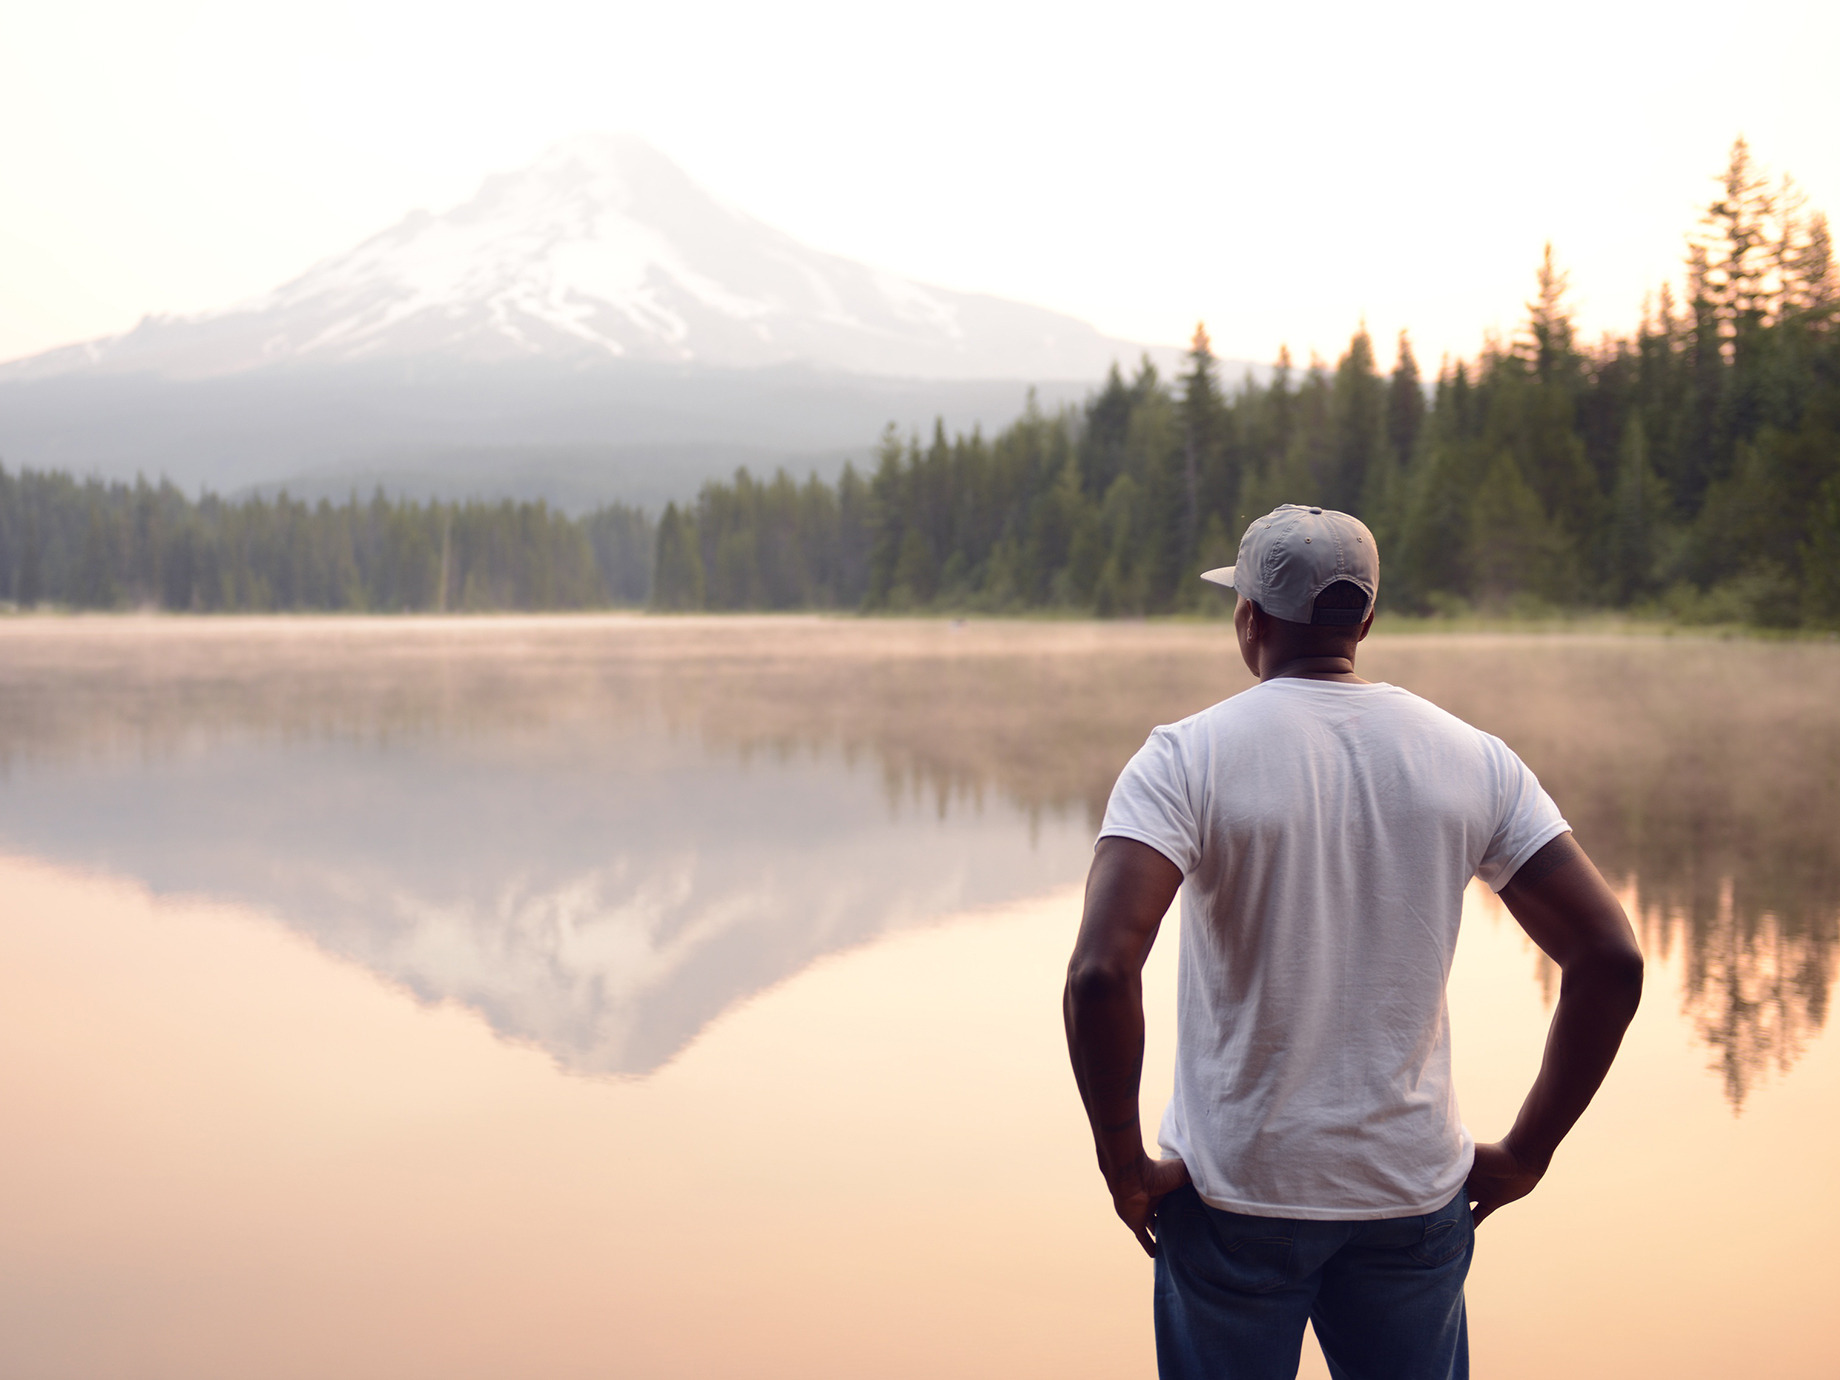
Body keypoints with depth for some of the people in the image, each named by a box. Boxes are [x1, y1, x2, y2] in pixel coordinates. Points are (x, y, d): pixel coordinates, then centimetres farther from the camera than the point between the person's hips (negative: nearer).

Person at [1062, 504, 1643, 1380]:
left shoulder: (1187, 758, -11)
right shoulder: (1471, 759, -1)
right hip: (1415, 1192, 3)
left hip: (1234, 1192, -2)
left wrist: (1123, 1163, -11)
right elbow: (1611, 960, -5)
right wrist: (1525, 1153, 3)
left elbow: (1101, 971, -24)